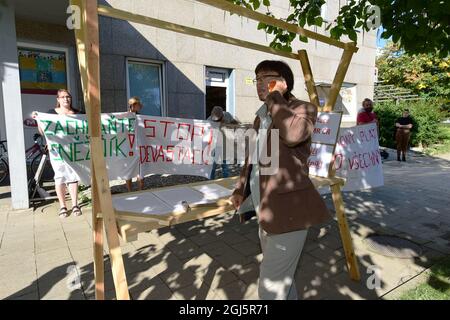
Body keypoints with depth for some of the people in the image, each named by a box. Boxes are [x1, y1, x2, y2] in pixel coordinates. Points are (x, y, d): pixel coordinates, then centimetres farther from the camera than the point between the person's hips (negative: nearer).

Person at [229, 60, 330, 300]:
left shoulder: (303, 108, -8)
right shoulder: (260, 116, 14)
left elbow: (293, 133, -33)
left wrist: (275, 96, -18)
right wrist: (240, 189, 13)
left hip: (288, 211, -8)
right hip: (267, 210, 8)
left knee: (270, 288, -1)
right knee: (280, 279, 23)